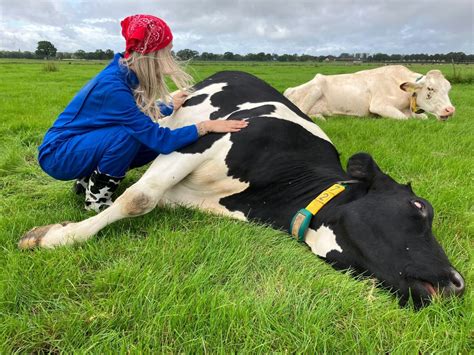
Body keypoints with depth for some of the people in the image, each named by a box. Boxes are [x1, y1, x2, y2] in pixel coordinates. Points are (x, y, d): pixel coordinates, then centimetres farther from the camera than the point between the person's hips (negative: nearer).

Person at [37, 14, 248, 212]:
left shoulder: (126, 74, -5)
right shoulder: (113, 86, -30)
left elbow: (141, 116, 15)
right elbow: (161, 139, -29)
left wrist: (170, 107, 19)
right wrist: (206, 126, -23)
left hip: (79, 146, 8)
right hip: (57, 155, -8)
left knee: (150, 142, -2)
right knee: (128, 134, -30)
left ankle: (89, 179, 10)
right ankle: (96, 198, -11)